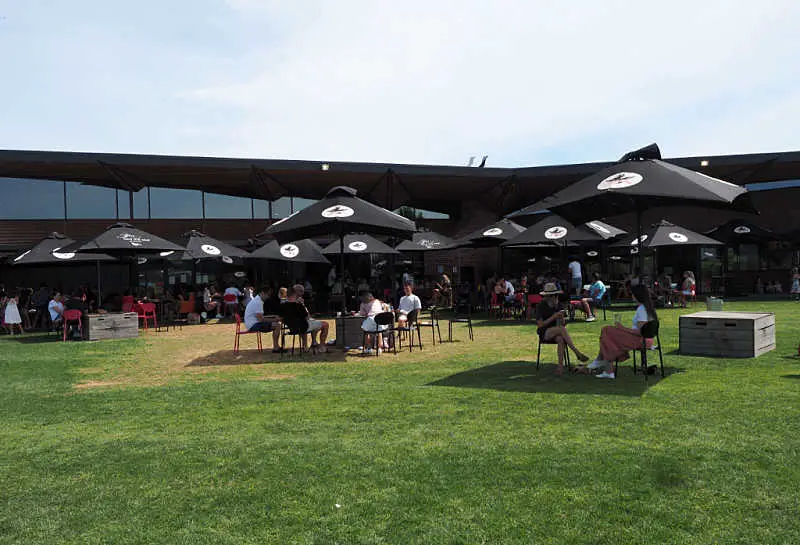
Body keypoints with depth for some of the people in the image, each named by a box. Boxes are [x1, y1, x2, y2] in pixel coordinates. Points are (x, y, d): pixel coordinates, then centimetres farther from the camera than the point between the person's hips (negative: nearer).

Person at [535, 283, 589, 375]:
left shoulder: (558, 306, 10)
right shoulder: (541, 306, -5)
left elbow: (562, 323, 11)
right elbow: (540, 324, -12)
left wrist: (561, 318, -12)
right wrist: (553, 317, -19)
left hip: (557, 332, 4)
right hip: (544, 333, -4)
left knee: (560, 339, -34)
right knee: (562, 329, -34)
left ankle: (560, 365, -39)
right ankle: (577, 353, -37)